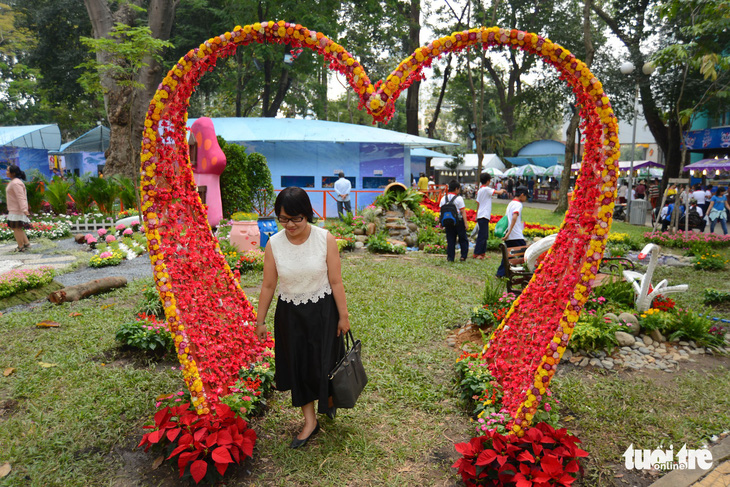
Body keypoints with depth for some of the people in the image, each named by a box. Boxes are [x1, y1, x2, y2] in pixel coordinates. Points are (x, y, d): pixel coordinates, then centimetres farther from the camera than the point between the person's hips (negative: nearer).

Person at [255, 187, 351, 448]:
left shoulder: (325, 239, -15)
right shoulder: (274, 244, -9)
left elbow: (336, 281, -10)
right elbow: (268, 285, -2)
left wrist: (343, 315, -6)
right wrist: (260, 320, 5)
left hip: (322, 311, -2)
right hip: (289, 313, 2)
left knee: (322, 362, 9)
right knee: (297, 366, 10)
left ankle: (328, 397, 45)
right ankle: (310, 421, 30)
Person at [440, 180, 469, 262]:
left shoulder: (443, 198, 4)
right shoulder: (459, 199, -10)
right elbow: (463, 212, -10)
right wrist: (465, 223, -7)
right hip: (459, 221, -4)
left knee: (450, 240, 8)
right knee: (463, 239, 10)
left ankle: (450, 257, 7)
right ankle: (463, 256, 9)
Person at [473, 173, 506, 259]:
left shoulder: (480, 190, 14)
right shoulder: (486, 189, -12)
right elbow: (499, 192, -14)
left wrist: (477, 216, 22)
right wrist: (502, 190, 9)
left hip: (481, 216, 9)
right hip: (484, 216, -9)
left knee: (484, 236, 13)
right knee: (482, 236, -7)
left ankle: (482, 253, 17)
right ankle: (476, 254, -5)